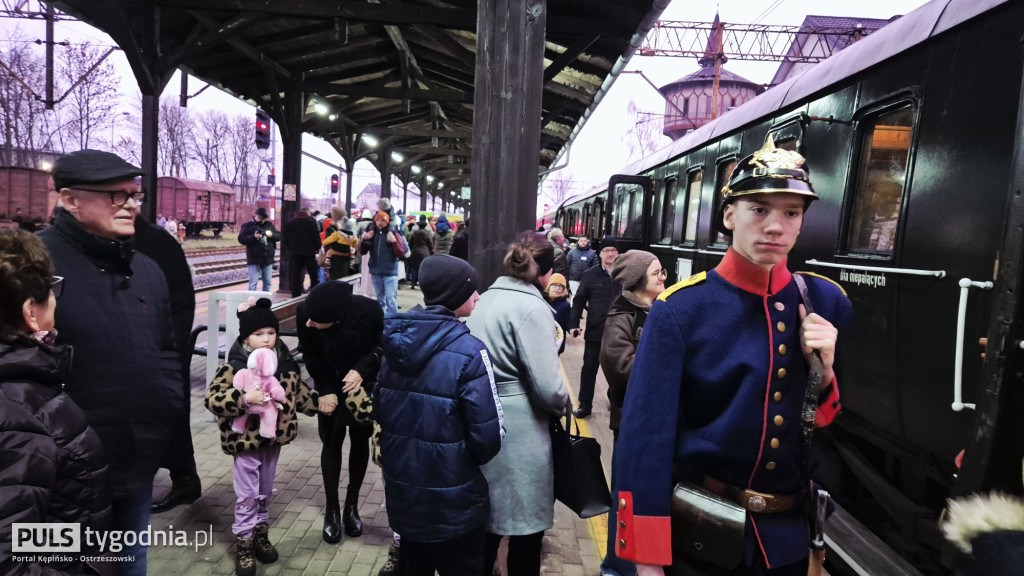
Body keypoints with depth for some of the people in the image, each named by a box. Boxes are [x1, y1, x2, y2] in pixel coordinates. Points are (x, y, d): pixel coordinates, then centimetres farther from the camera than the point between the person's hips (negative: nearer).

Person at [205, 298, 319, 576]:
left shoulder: (285, 362, -1)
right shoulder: (234, 367, -17)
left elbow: (297, 391, 14)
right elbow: (212, 398, -22)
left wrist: (318, 402, 10)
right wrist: (245, 399, -32)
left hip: (274, 438, 5)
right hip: (246, 440, -5)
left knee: (265, 492, 20)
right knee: (247, 496, 6)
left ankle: (260, 535, 38)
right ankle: (244, 545, 23)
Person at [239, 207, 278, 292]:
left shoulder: (269, 225, 13)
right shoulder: (247, 226, 1)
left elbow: (279, 236, 11)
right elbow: (241, 239, -8)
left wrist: (271, 234, -10)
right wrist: (254, 237, -22)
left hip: (268, 258, 4)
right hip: (254, 259, -4)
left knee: (267, 282, 11)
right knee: (253, 282, -7)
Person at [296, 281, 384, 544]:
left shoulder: (370, 311, -36)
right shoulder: (304, 313, -31)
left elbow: (382, 346, -16)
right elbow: (310, 356, -13)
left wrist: (361, 370, -31)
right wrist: (326, 390, -19)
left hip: (364, 383, 0)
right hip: (330, 385, 1)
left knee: (360, 441, 10)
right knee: (331, 442, 5)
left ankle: (352, 505, 28)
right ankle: (332, 509, 22)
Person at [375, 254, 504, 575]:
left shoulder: (396, 339, -2)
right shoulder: (469, 352, -22)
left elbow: (379, 411, 8)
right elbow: (488, 437, -22)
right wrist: (471, 461, 1)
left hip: (402, 493, 6)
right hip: (452, 504, -6)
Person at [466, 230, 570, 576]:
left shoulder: (486, 298, 6)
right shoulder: (532, 307, -18)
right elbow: (547, 387, -21)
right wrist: (564, 404, 0)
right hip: (519, 432, -8)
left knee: (485, 522, 22)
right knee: (525, 527, 12)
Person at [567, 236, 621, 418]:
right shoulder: (590, 275, -1)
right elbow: (579, 300, 0)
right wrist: (574, 324, -10)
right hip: (594, 331, 0)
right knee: (589, 368, 7)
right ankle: (585, 405, 19)